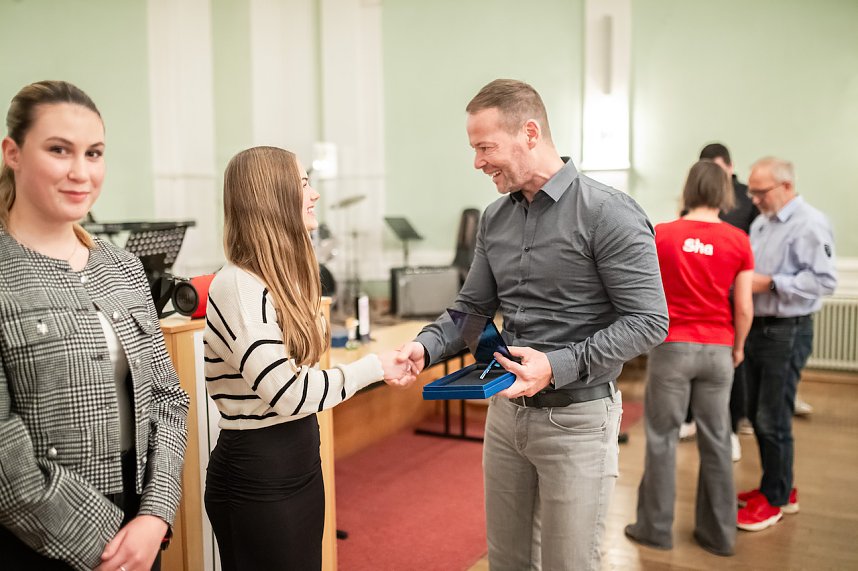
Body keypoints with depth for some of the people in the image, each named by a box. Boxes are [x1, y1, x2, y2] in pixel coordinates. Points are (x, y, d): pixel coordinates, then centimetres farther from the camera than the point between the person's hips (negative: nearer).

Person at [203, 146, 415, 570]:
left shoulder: (279, 281, 6)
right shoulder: (238, 287, -22)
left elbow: (298, 377, 7)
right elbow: (287, 394, -25)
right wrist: (373, 367, -15)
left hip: (299, 463, 8)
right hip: (256, 476, -8)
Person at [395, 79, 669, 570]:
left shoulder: (609, 213, -15)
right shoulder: (495, 218, 5)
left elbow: (649, 320, -17)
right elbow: (474, 307, 11)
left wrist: (559, 366, -27)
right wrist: (427, 346, -9)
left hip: (577, 418, -6)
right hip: (507, 411, 6)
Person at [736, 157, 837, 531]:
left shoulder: (810, 224, -13)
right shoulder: (760, 223, 14)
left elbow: (824, 280, -21)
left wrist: (769, 283, -21)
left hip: (787, 333, -9)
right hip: (757, 328, 9)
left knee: (773, 419, -1)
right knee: (757, 414, 15)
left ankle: (775, 498, 15)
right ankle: (778, 486, 31)